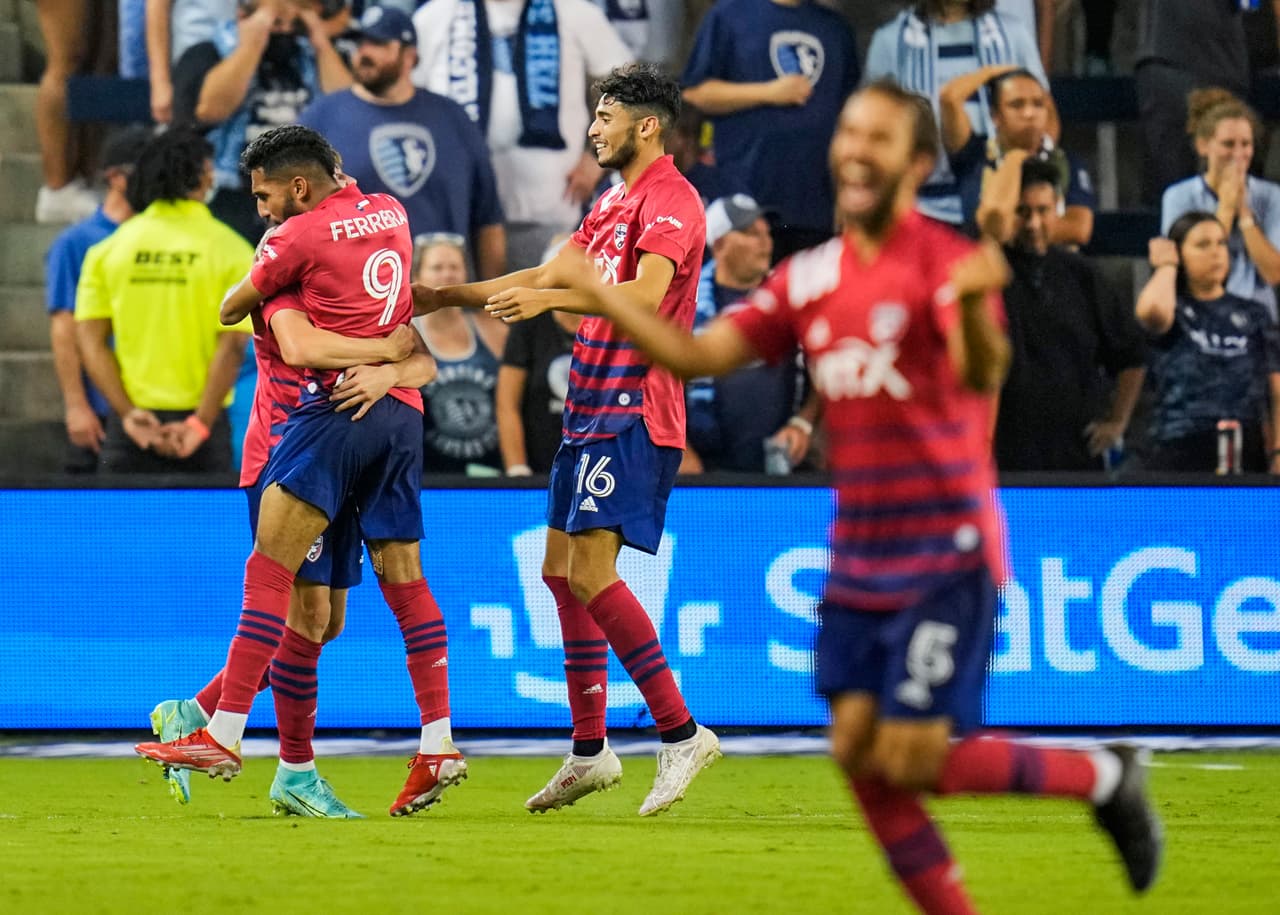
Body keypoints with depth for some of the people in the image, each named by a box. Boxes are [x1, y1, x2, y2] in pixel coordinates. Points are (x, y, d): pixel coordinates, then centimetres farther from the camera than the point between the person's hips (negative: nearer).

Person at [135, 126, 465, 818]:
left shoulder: (302, 235, -4)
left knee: (268, 571, -8)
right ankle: (438, 748, 2)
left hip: (338, 403, -8)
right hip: (403, 408, 8)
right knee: (404, 581, 8)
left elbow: (230, 309, 9)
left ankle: (225, 735, -14)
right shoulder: (390, 214, 15)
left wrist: (261, 268, 25)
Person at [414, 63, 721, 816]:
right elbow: (550, 276, 29)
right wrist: (448, 297, 29)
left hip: (633, 414, -10)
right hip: (592, 409, 10)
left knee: (591, 572, -18)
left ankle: (682, 734, -16)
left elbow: (646, 293, -28)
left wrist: (549, 300, -39)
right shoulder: (615, 202, 20)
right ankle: (590, 749, 17)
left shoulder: (669, 201, -12)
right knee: (560, 567, 11)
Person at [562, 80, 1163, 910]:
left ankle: (1105, 779, 11)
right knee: (859, 754, 1)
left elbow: (982, 376, -30)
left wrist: (973, 305, -51)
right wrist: (596, 291, 1)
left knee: (908, 760, -10)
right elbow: (695, 355, 9)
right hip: (859, 556, 7)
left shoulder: (945, 263, -12)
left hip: (945, 556, -7)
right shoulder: (811, 277, 7)